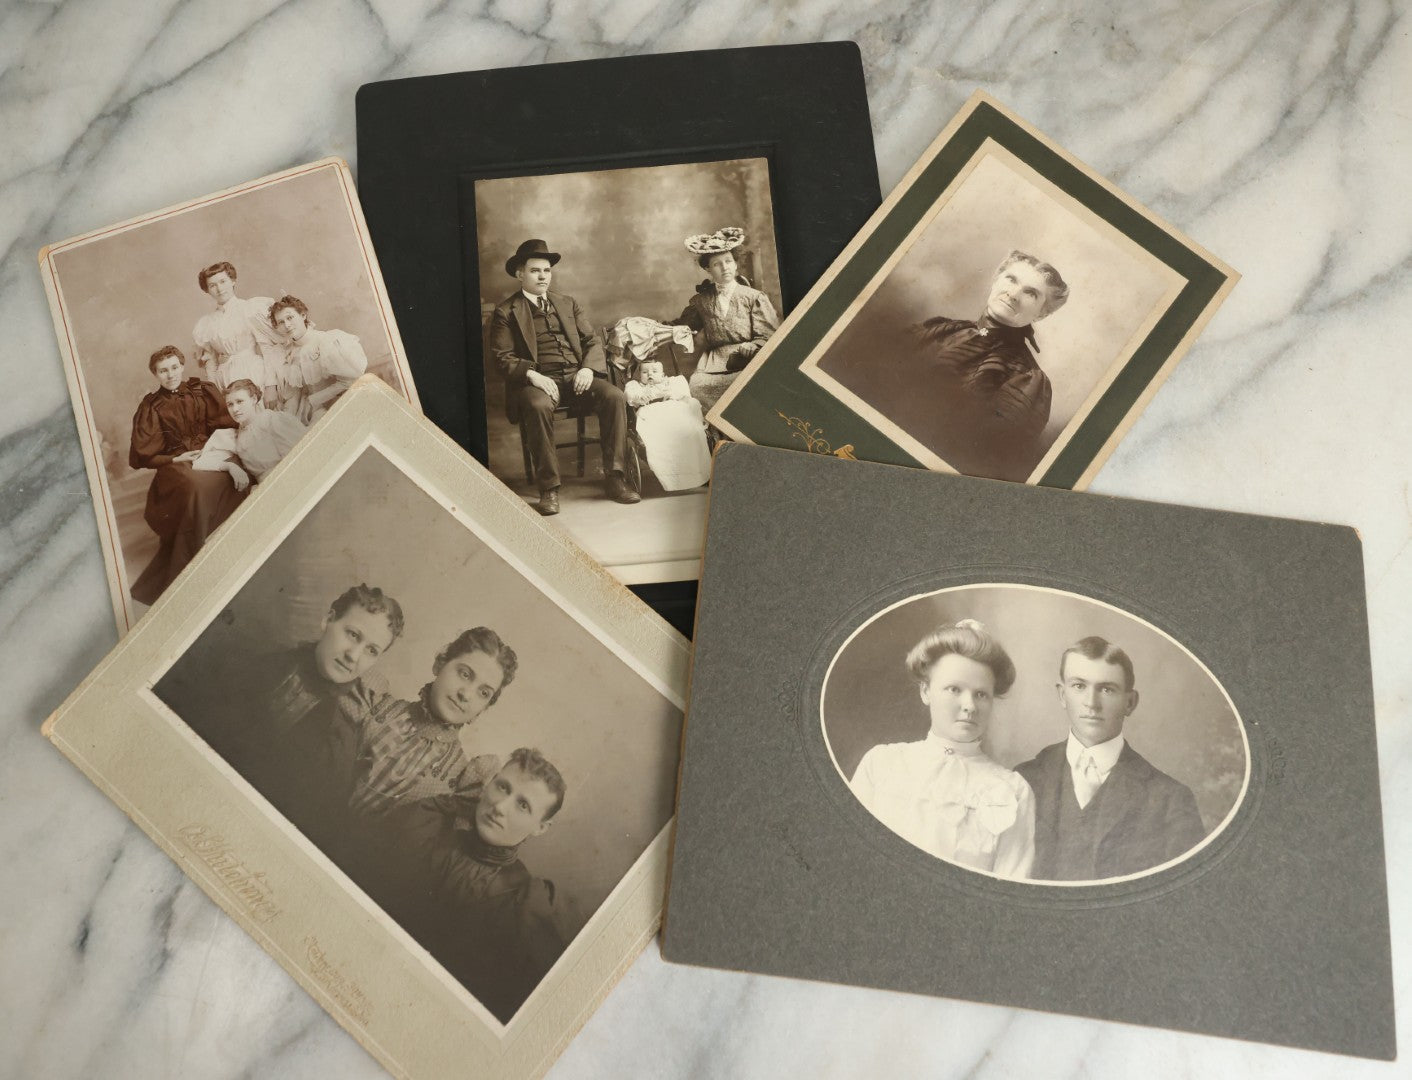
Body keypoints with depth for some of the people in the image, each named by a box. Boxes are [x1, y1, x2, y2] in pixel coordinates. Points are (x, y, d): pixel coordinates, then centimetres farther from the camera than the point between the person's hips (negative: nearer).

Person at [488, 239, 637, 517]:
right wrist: (532, 374, -20)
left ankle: (613, 476, -19)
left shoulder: (569, 304, 21)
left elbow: (592, 342, 15)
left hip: (576, 376, 4)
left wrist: (588, 369, -7)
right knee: (539, 406, -38)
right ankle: (548, 487, -28)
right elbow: (503, 357, -1)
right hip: (537, 380, -4)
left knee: (615, 396, -24)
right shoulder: (506, 312, 7)